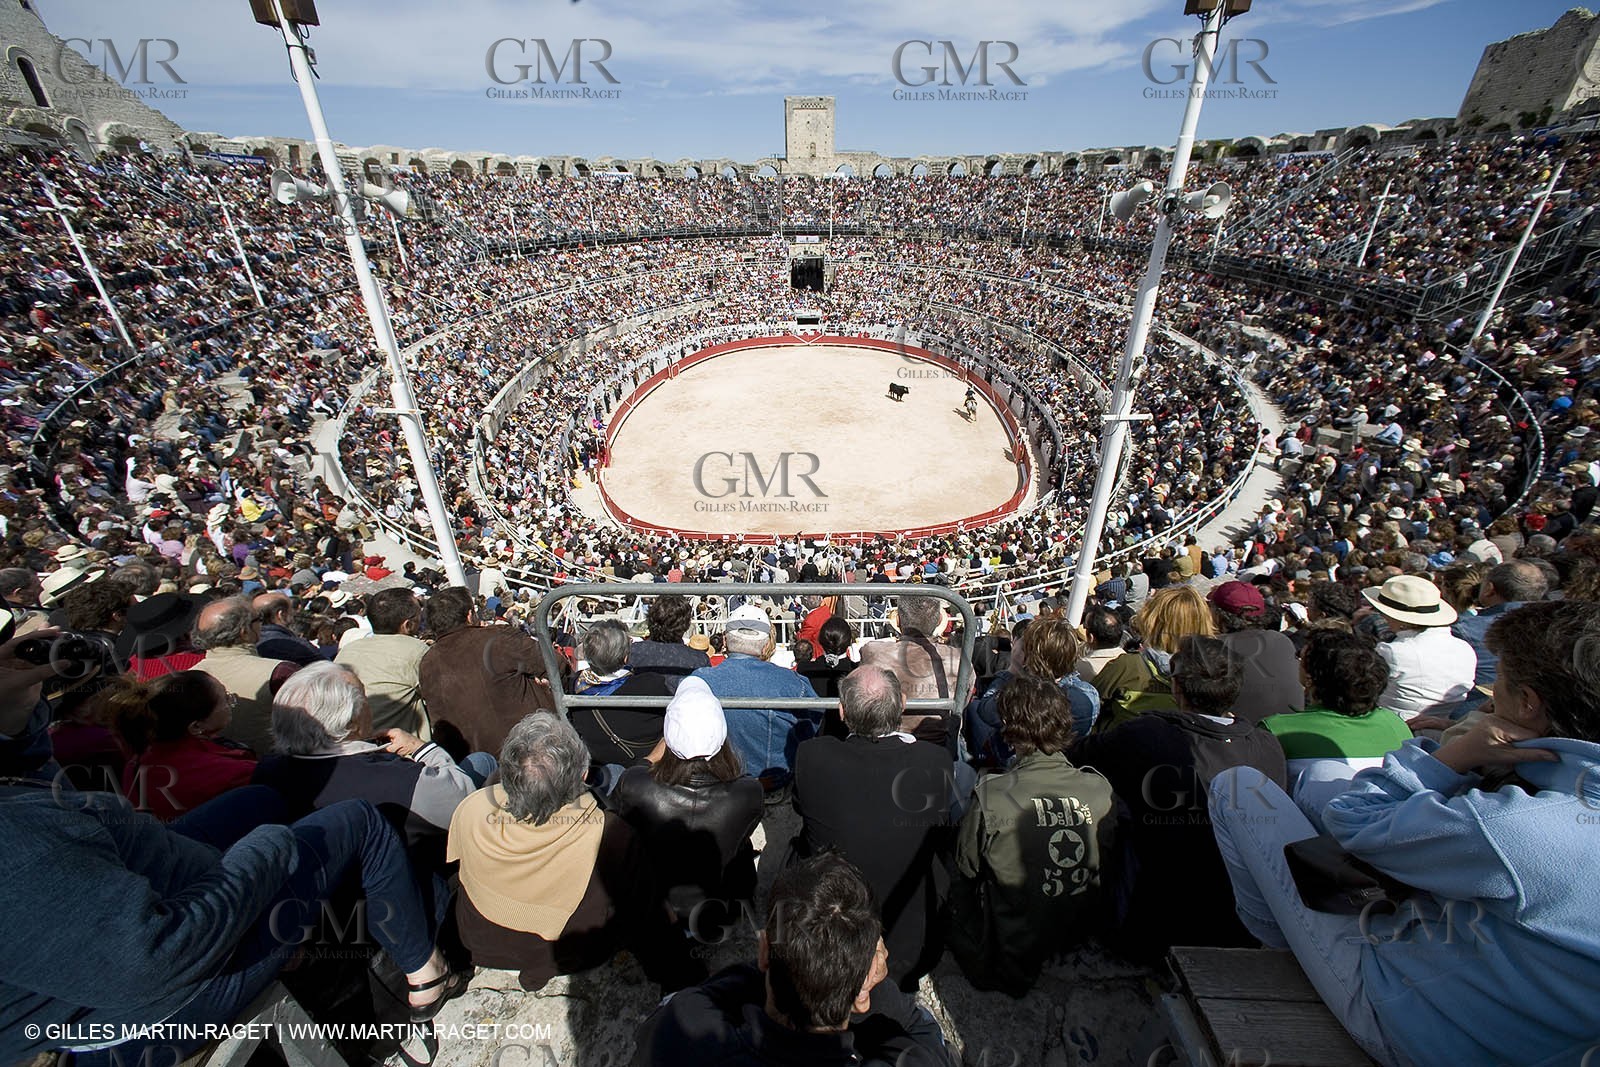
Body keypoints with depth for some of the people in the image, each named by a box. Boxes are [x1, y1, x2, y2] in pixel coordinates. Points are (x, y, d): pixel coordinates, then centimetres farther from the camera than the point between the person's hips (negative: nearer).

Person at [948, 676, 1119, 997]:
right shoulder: (1101, 789, -17)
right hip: (1082, 940, 5)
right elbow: (1107, 860, 2)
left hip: (1009, 956, -4)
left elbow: (966, 871, -10)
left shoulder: (991, 798, -27)